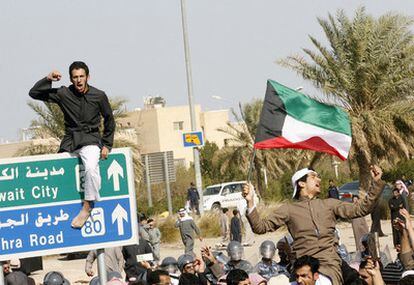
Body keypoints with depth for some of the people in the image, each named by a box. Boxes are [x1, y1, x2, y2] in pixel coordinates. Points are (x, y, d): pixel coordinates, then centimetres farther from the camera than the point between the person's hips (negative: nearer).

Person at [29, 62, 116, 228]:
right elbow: (34, 93, 1)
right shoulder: (64, 94, 0)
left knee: (91, 167, -31)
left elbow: (109, 120, 13)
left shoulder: (99, 96, -1)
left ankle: (87, 207, -22)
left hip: (90, 140, -3)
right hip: (70, 141, 4)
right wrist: (48, 79, -14)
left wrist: (106, 145, 8)